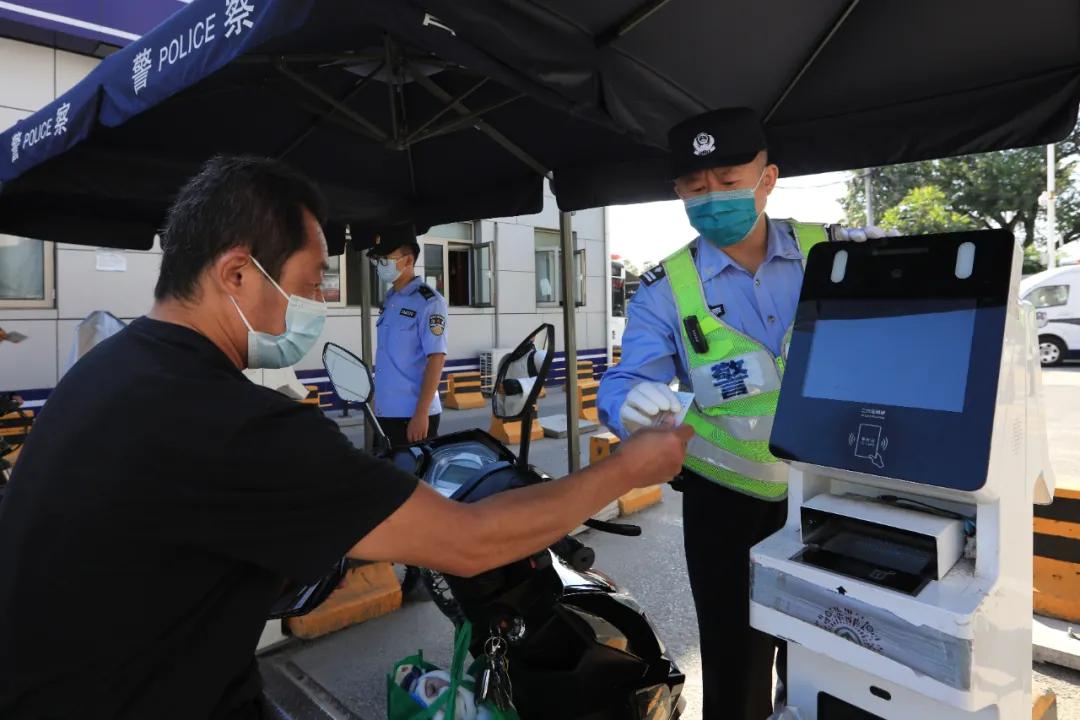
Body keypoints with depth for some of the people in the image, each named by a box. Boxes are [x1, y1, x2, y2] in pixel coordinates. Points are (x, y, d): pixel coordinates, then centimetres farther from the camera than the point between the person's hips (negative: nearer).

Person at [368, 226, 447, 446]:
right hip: (386, 413, 7)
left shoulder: (429, 302, -11)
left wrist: (421, 414, -19)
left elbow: (436, 359, -15)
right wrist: (378, 405, 16)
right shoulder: (389, 300, 12)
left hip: (413, 415, -7)